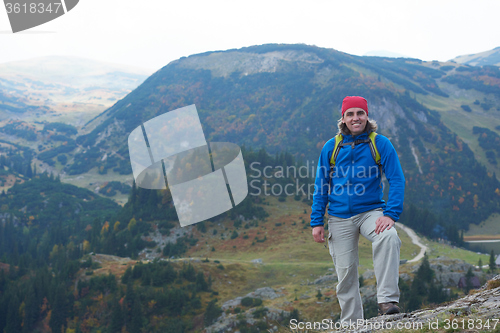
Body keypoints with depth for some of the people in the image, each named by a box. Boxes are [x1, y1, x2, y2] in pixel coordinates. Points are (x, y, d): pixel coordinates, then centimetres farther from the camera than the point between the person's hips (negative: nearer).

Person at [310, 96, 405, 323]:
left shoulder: (380, 144, -2)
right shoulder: (331, 147, 3)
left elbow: (397, 180, -5)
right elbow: (321, 187, 8)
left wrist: (390, 214, -18)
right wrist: (316, 222, 1)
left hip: (371, 211, -2)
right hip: (339, 218, 2)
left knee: (388, 237, -33)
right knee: (345, 271, 3)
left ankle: (387, 300, -31)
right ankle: (351, 324, 18)